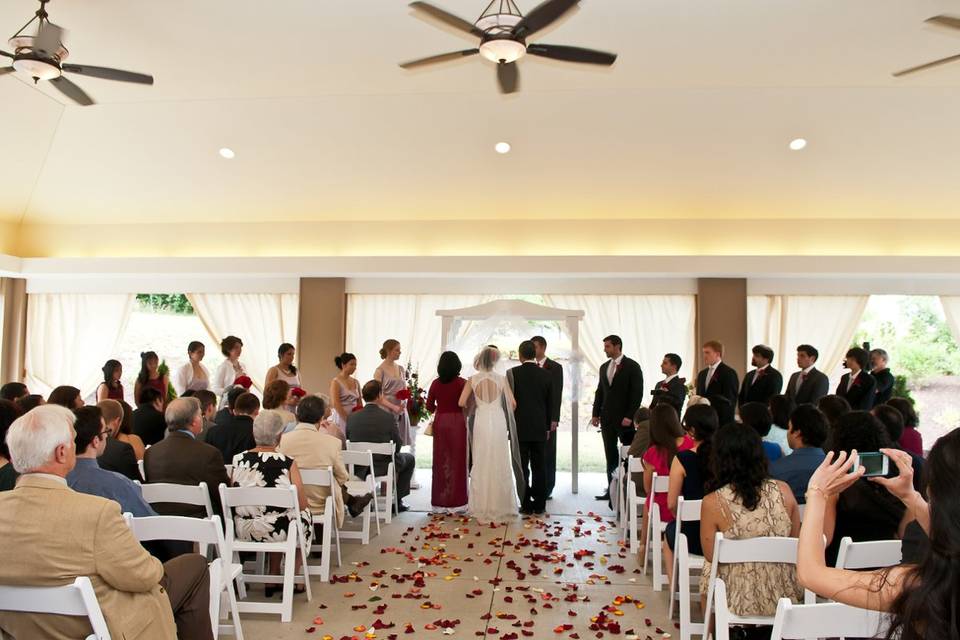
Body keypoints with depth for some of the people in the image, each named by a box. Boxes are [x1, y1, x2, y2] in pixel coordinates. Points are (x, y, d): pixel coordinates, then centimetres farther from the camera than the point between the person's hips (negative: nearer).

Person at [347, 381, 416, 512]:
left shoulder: (352, 417, -10)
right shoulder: (388, 417, -19)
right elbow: (397, 446, -10)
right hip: (384, 467, -4)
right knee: (410, 459, 25)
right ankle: (396, 500, 23)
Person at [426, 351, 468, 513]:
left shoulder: (435, 383, -1)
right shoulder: (462, 383, -8)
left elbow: (429, 406, 3)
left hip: (440, 423, 3)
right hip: (457, 422, -2)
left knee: (441, 461, 9)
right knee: (457, 461, 5)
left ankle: (440, 501, 14)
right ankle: (456, 501, 8)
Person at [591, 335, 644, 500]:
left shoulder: (632, 366, -5)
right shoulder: (604, 367, 14)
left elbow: (637, 393, -10)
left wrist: (629, 416, -15)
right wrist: (596, 414, 8)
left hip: (625, 419, -6)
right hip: (607, 418, 6)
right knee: (610, 456, 7)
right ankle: (612, 489, 12)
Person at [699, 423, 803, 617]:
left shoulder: (713, 503, -18)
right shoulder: (783, 491, -9)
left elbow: (710, 555, -7)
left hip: (740, 602, -3)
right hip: (784, 598, 3)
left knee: (708, 571, 26)